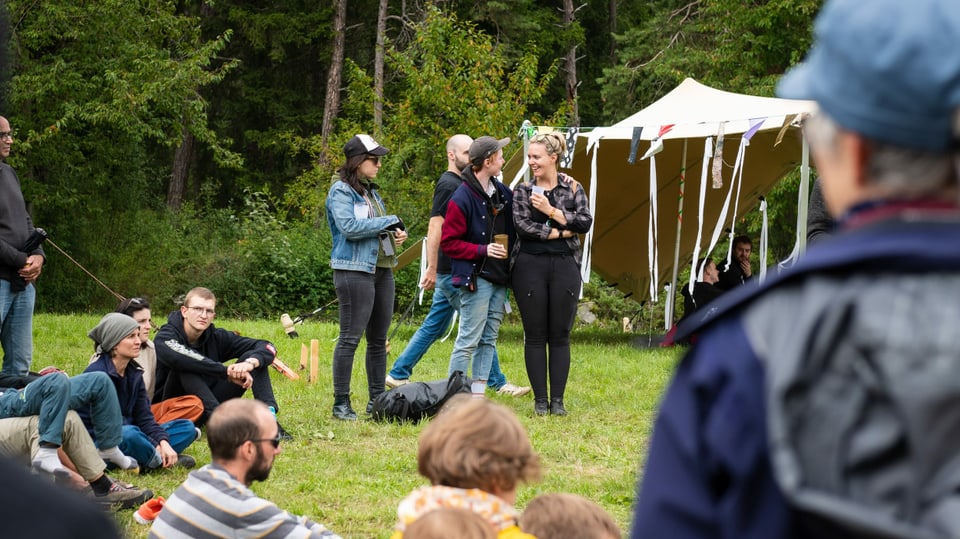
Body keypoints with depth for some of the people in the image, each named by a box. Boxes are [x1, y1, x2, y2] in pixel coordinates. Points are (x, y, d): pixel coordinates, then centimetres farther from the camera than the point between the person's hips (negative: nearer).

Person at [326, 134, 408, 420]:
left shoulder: (371, 192, 18)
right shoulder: (341, 192, -7)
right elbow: (349, 227, -21)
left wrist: (395, 235, 8)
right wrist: (389, 222, -14)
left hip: (381, 269, 9)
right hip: (354, 270, -9)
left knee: (378, 340, 10)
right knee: (350, 338, -8)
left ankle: (377, 400, 17)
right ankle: (341, 404, -4)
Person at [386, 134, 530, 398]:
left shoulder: (460, 184, 16)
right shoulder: (449, 185, -14)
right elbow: (435, 228, -19)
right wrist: (431, 269, -21)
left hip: (453, 270, 10)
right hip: (452, 271, -10)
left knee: (433, 326, 12)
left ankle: (397, 375, 16)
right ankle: (497, 382, 3)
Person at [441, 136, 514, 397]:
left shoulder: (503, 193, 10)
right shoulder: (462, 198, -12)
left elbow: (512, 230, 22)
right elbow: (448, 242, -10)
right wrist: (482, 250, -17)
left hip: (499, 277, 8)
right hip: (476, 277, -8)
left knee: (489, 339, 10)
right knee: (469, 340, -7)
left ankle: (478, 393, 16)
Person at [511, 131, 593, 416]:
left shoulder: (572, 188, 6)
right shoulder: (523, 190, 4)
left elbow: (586, 222, -6)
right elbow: (522, 226, -10)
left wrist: (552, 211, -12)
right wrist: (559, 233, -10)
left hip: (564, 265, 0)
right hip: (530, 266, 0)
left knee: (560, 336, 3)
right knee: (535, 336, 2)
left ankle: (558, 400, 8)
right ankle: (540, 399, 8)